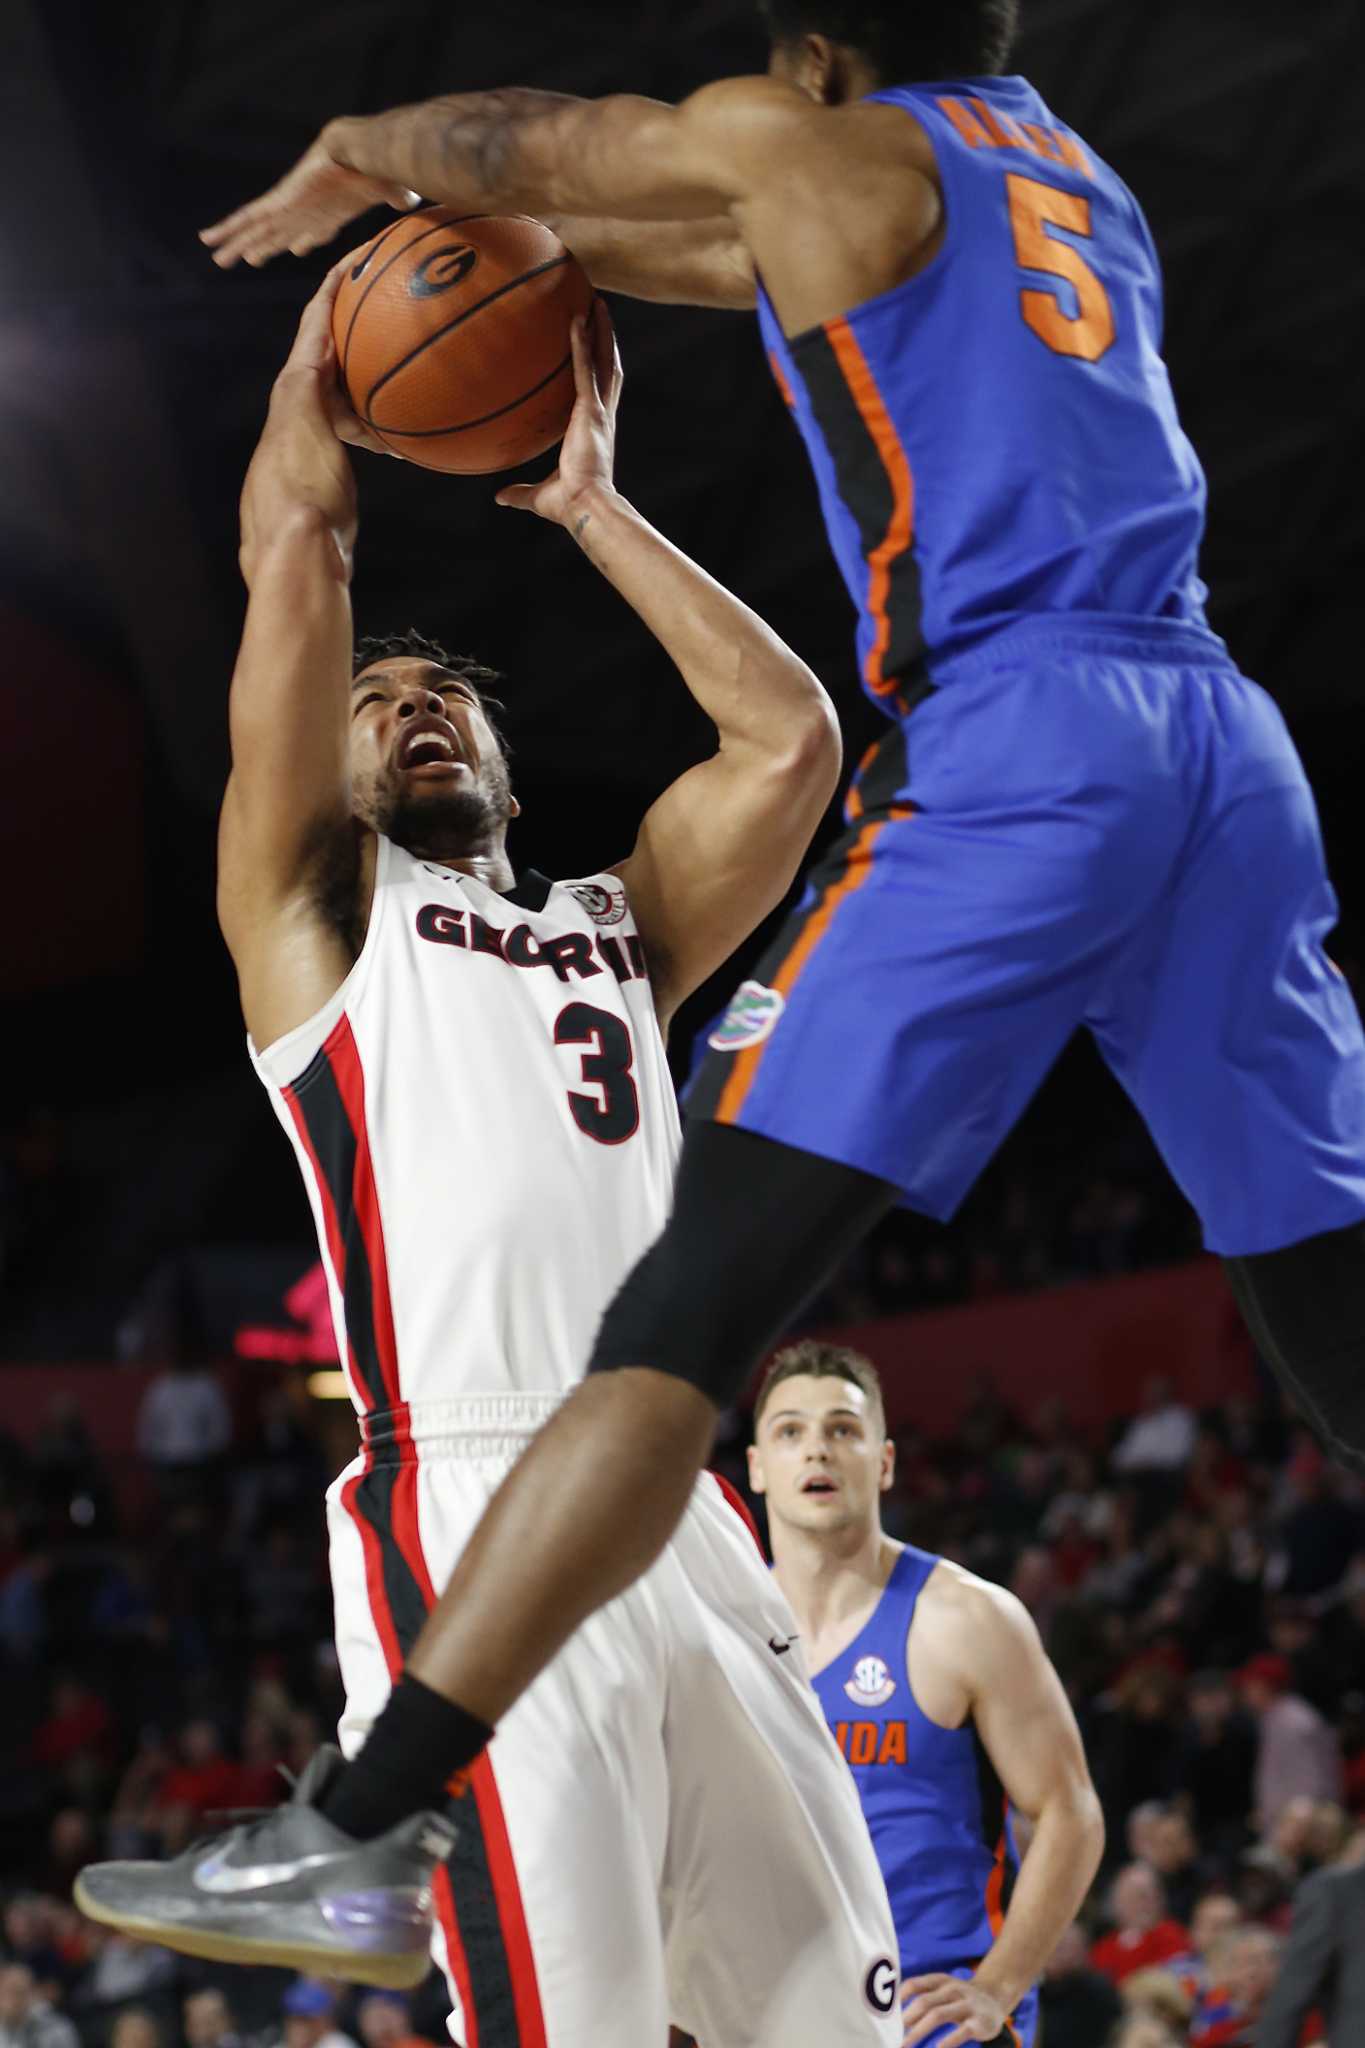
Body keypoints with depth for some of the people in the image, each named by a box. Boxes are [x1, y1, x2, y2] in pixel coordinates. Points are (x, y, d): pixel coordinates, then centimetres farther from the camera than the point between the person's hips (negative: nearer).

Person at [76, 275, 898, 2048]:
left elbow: (789, 735, 16)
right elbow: (294, 545, 7)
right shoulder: (317, 909, 15)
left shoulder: (616, 924, 27)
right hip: (474, 1516, -5)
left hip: (681, 1516, 5)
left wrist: (587, 504, 22)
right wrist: (328, 352, 22)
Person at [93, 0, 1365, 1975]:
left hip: (1012, 738, -7)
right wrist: (532, 243, 47)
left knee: (697, 1302, -12)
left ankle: (359, 1832, -14)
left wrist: (347, 164, 43)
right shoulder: (1073, 174, 29)